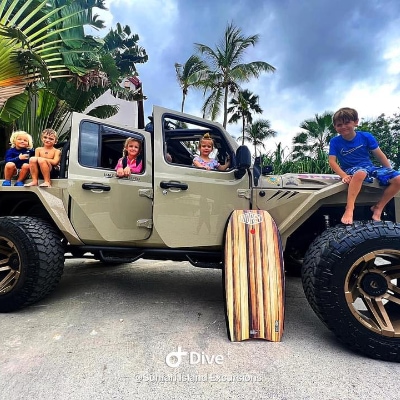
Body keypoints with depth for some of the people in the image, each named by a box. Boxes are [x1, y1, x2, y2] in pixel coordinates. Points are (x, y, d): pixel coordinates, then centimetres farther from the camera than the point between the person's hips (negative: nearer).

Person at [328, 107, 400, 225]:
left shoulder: (366, 136, -1)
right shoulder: (335, 142, -5)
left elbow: (380, 155, 5)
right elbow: (332, 161, -12)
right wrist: (344, 175, -28)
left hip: (370, 167, 4)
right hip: (351, 171, -4)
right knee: (360, 173, -42)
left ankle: (378, 208, -5)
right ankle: (349, 209, -41)